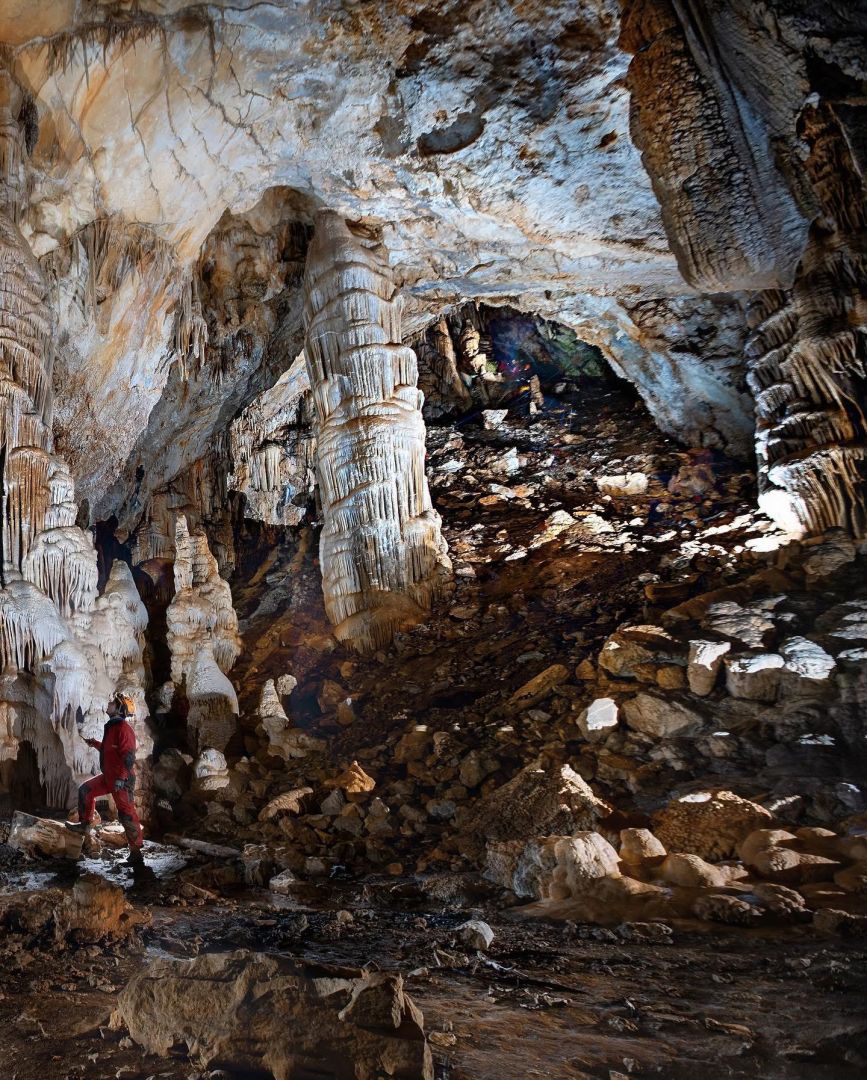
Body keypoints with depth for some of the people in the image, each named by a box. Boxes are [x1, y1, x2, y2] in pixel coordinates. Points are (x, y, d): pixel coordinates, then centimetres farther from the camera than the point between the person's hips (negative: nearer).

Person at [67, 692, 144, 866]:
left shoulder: (123, 728, -18)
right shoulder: (112, 727, 14)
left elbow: (128, 756, -25)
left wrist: (121, 779, -27)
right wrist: (94, 743, 20)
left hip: (122, 780, -10)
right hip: (108, 777, 10)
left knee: (127, 814, -7)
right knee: (86, 790, 19)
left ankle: (136, 854, -2)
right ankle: (85, 825, 31)